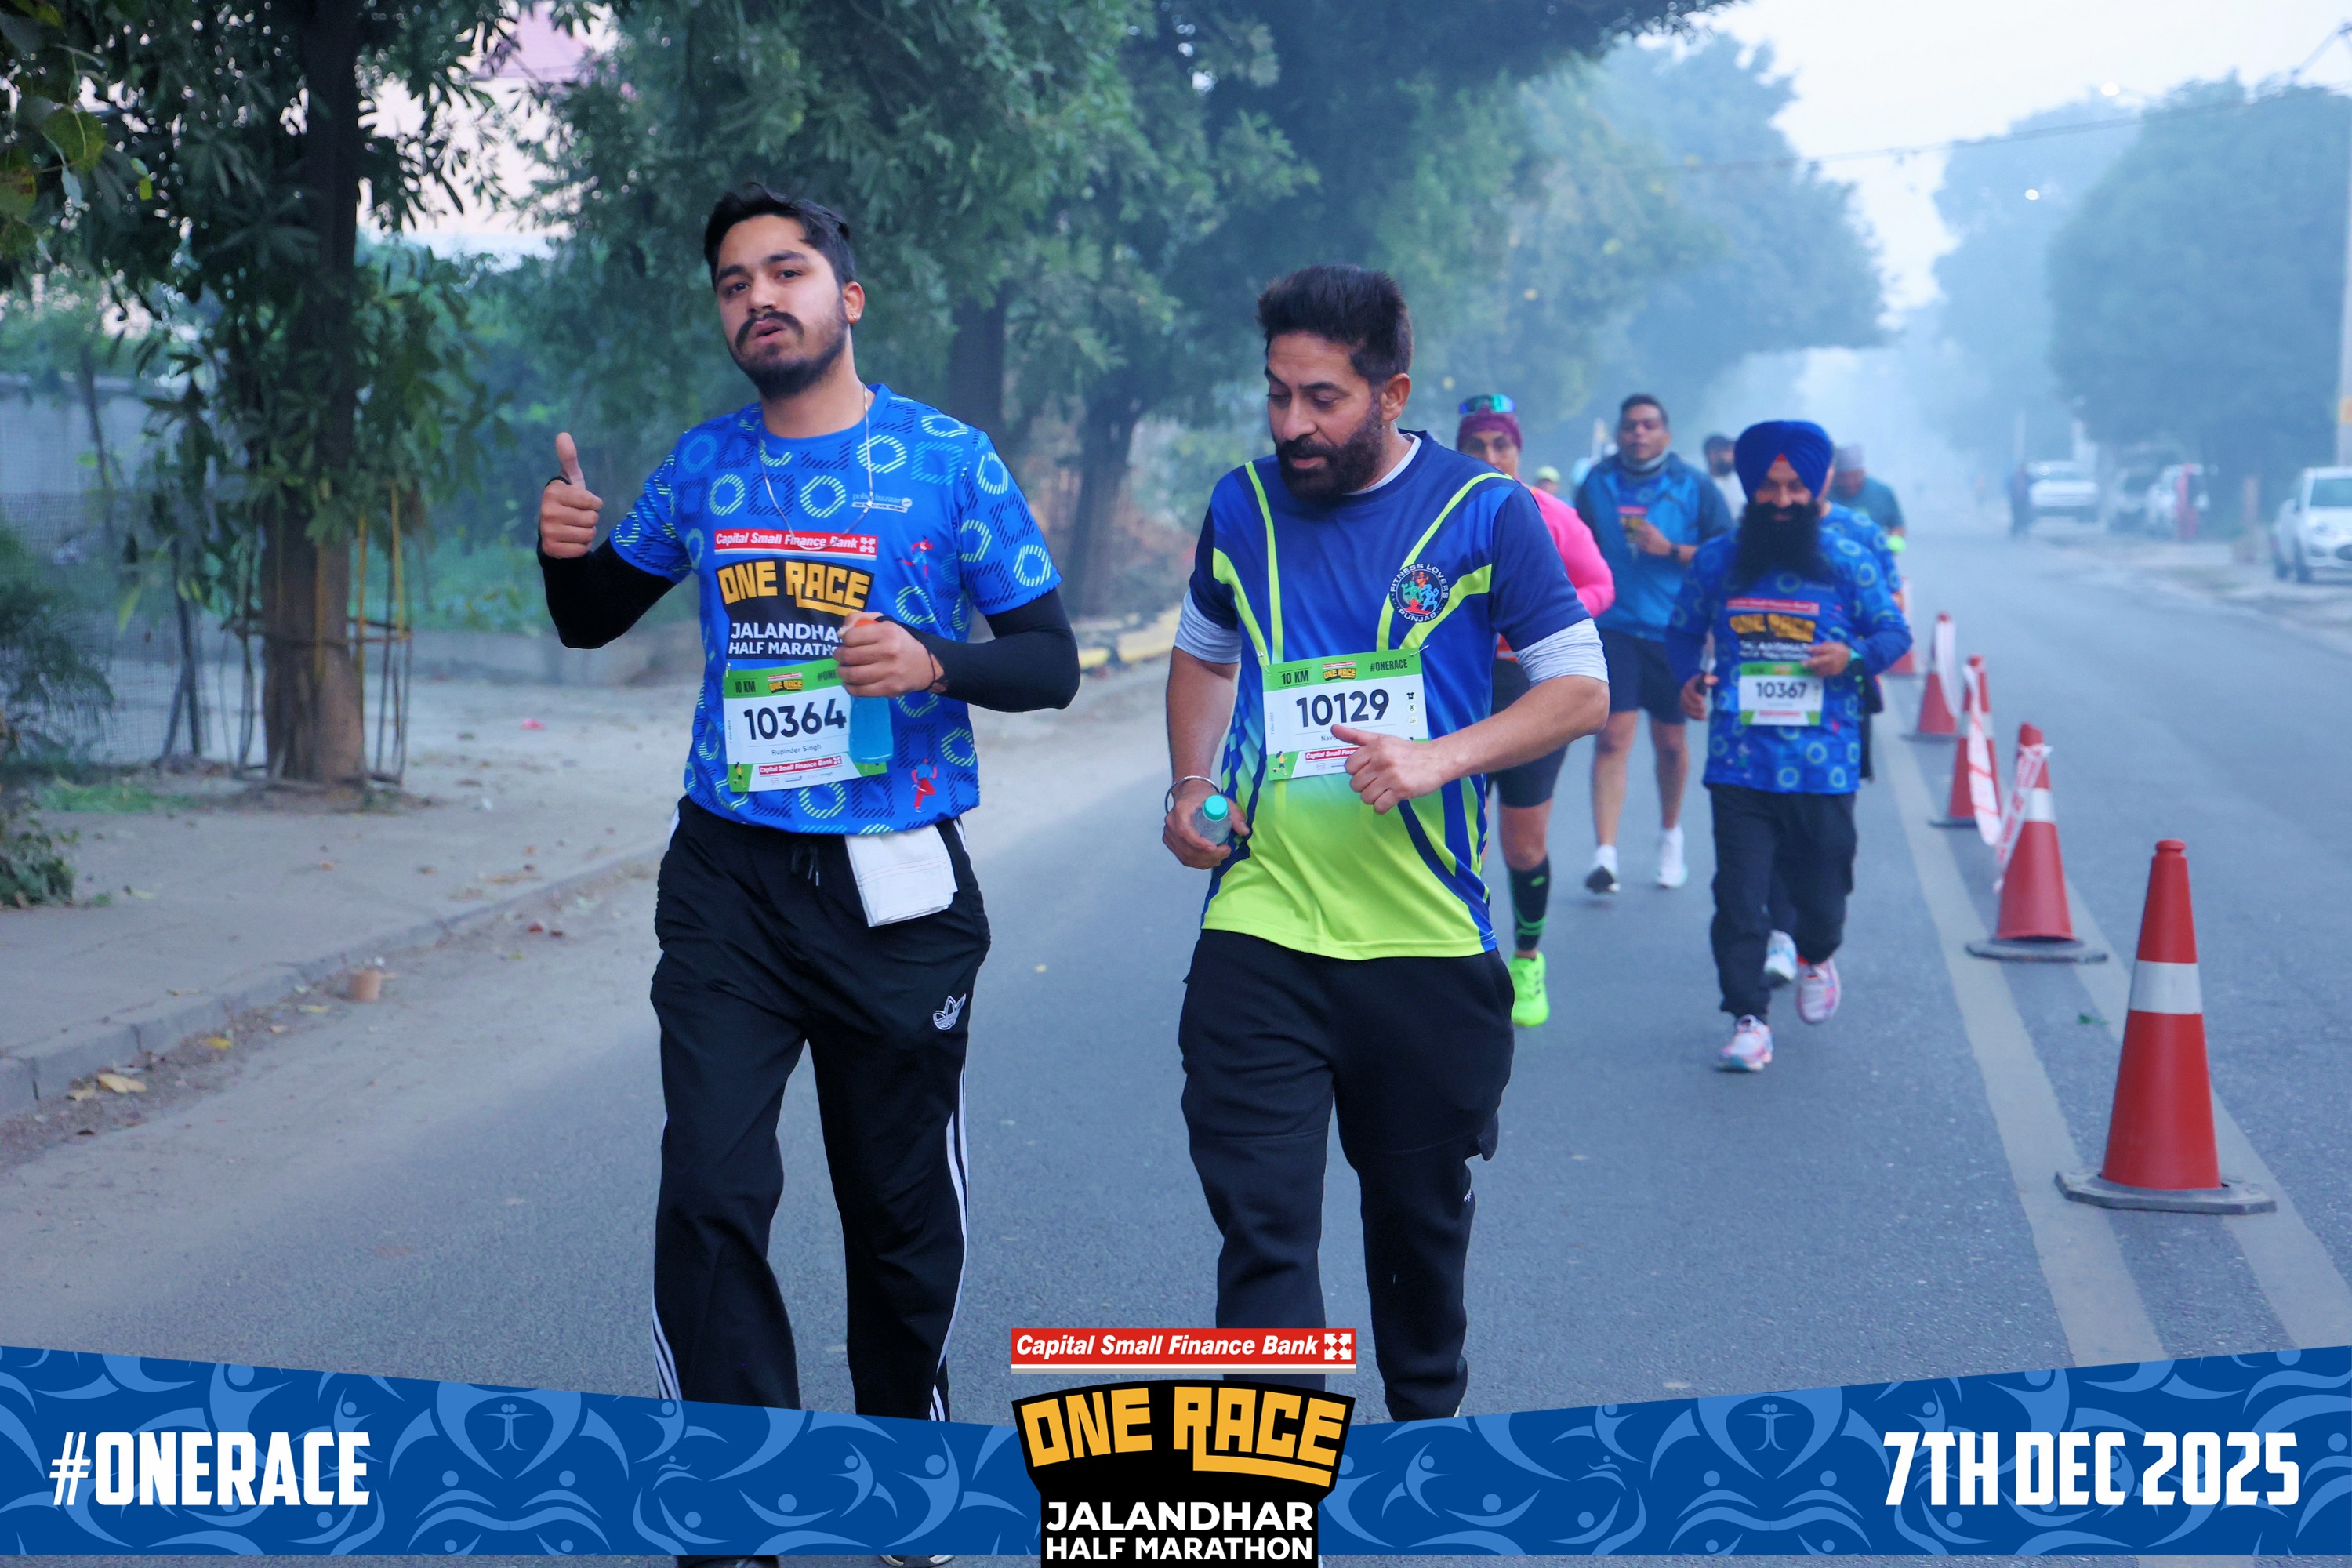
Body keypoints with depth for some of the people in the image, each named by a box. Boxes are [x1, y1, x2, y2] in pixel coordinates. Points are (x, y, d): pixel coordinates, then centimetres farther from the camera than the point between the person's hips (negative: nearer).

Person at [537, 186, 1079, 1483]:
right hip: (729, 884, 2)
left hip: (897, 888, -1)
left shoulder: (948, 460, -2)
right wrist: (566, 548, -3)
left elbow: (1051, 659, -1)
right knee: (708, 1194, -10)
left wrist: (934, 664, -21)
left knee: (902, 1207, 10)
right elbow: (592, 623, 19)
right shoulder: (701, 467, 7)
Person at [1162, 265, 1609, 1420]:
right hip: (1260, 931, 1)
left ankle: (1428, 1431, 38)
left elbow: (1581, 688, -3)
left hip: (1428, 937, -1)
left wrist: (1441, 758, -17)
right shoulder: (1242, 506, 6)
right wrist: (1191, 783, 6)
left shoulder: (1484, 510, -4)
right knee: (1261, 1226, -8)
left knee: (1421, 1213, 16)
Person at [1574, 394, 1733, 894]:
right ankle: (1604, 853, -17)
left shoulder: (1694, 488, 1)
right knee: (1613, 735, -13)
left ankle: (1670, 835, 34)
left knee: (1670, 742, 9)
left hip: (1675, 632, 0)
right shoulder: (1596, 485, 7)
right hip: (1614, 628, 0)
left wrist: (1671, 550, -13)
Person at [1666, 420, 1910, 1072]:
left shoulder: (1847, 561, 3)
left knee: (1822, 889, 8)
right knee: (1738, 895, -6)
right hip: (1740, 764, 0)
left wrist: (1853, 658, -13)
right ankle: (1749, 1022, 3)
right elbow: (1682, 632, 19)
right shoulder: (1717, 562, 7)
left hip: (1824, 765, 0)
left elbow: (1896, 632, 8)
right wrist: (1687, 678, -1)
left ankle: (1816, 958, 42)